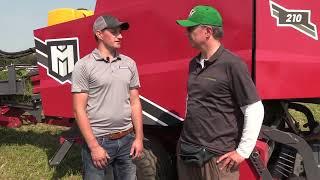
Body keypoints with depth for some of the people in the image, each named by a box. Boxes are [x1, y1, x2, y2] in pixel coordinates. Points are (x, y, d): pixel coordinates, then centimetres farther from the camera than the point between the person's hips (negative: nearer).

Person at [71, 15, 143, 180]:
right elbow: (79, 110, -9)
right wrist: (94, 146, -13)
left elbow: (135, 103, 9)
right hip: (98, 140, -4)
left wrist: (139, 137, 3)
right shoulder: (84, 66, -7)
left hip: (127, 140, 4)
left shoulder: (129, 64, 6)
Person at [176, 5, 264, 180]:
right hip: (186, 151, 7)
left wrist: (243, 151, -12)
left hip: (217, 156, -7)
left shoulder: (232, 64, -14)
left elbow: (255, 110, -13)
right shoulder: (194, 64, 9)